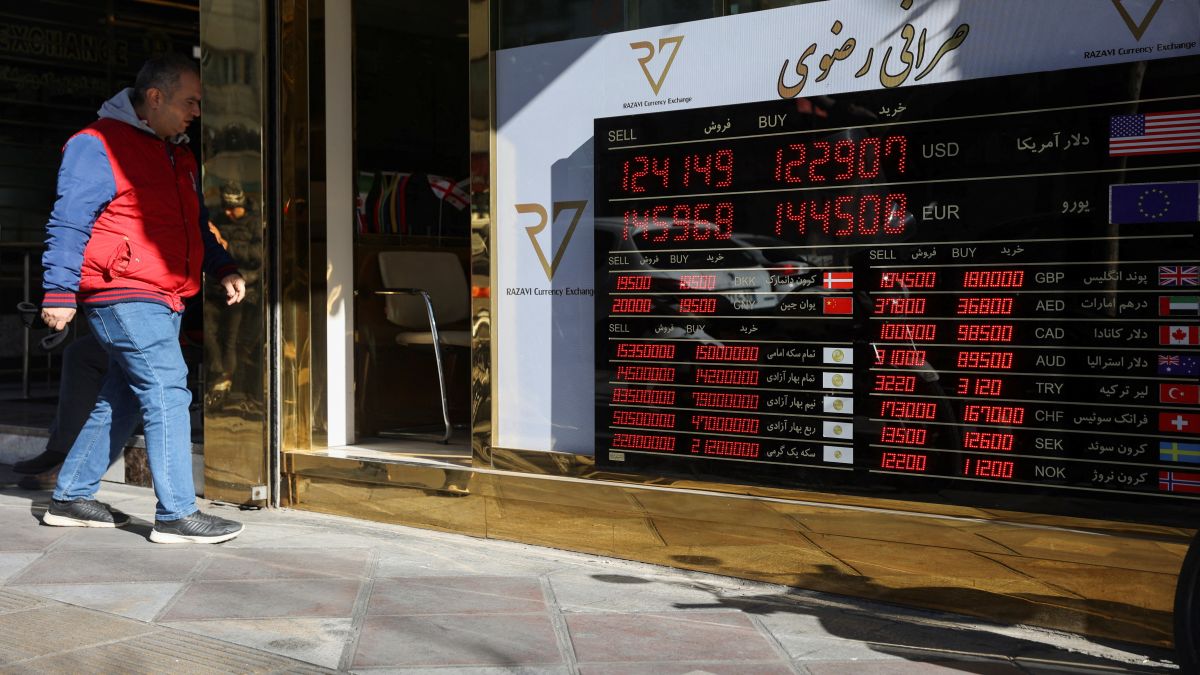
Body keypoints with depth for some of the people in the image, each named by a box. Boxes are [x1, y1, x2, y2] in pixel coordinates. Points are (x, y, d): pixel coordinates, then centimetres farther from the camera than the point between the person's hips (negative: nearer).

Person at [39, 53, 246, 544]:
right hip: (122, 296, -9)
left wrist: (223, 269, 14)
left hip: (164, 299, 9)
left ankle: (70, 498, 25)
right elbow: (68, 224, -10)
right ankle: (177, 515, -9)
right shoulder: (98, 146, -7)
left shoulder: (177, 156, 21)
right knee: (167, 393, -13)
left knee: (122, 401, 13)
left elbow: (196, 225, 29)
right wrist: (60, 293, -15)